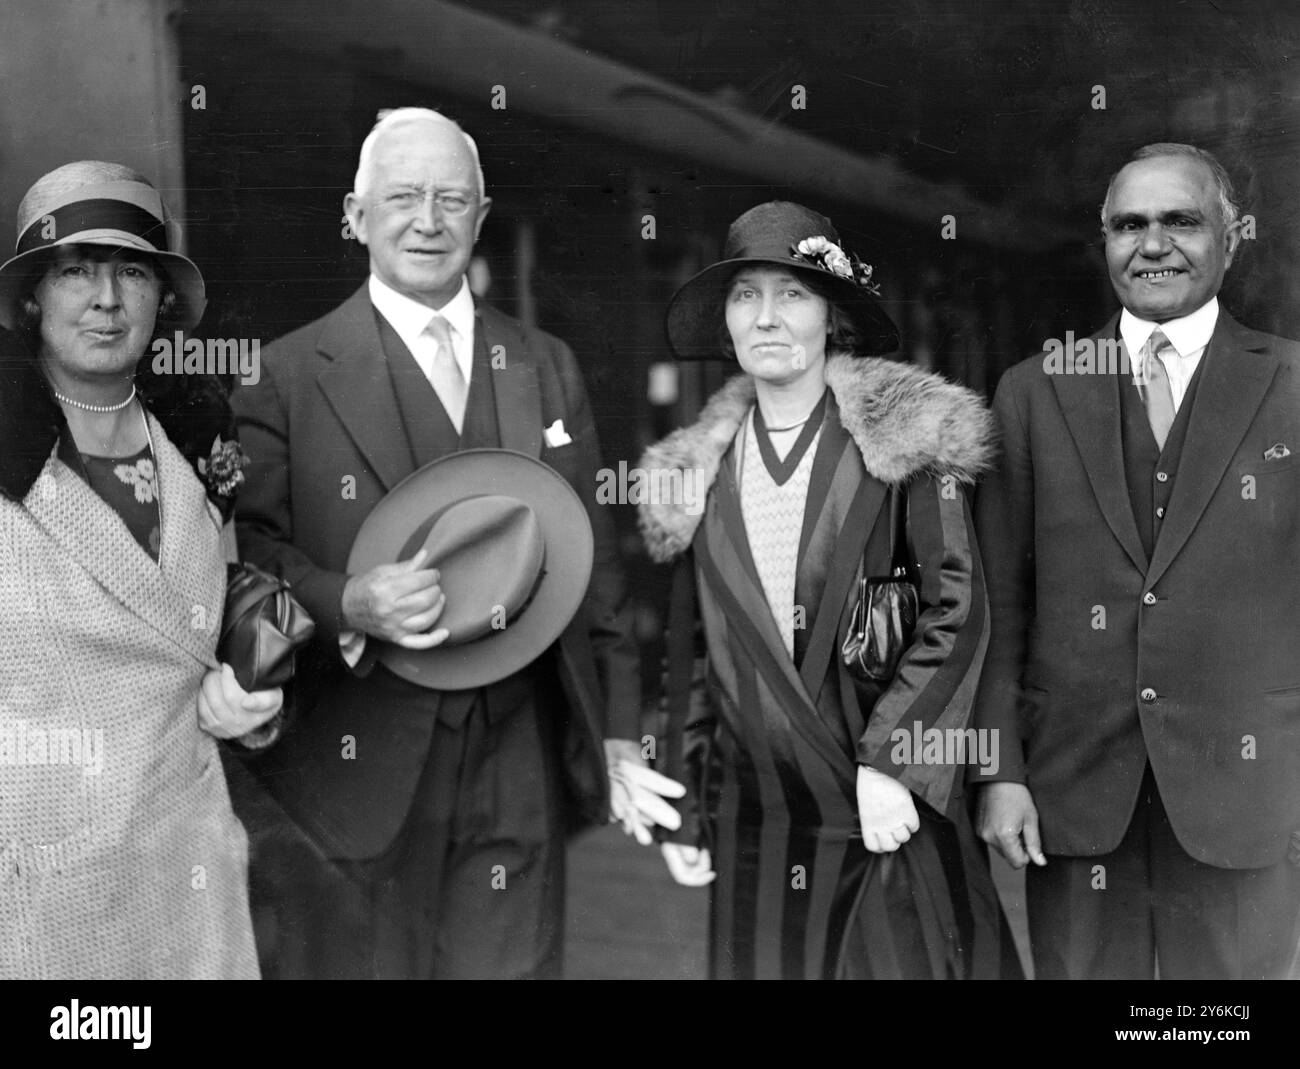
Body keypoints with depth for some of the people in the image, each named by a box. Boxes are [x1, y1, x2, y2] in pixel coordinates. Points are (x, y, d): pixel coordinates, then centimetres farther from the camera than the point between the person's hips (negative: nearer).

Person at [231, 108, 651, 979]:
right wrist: (346, 602, -24)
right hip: (356, 770, -3)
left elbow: (594, 558, 11)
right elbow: (246, 555, -4)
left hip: (521, 773, 3)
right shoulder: (291, 374, -2)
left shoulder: (548, 367, 10)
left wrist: (617, 731, 8)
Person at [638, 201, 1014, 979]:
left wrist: (890, 764, -15)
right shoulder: (699, 472, 7)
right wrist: (682, 813, 9)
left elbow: (958, 612, -7)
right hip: (756, 832, 3)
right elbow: (685, 652, 11)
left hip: (892, 810, -3)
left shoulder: (905, 437, -3)